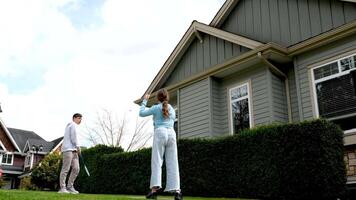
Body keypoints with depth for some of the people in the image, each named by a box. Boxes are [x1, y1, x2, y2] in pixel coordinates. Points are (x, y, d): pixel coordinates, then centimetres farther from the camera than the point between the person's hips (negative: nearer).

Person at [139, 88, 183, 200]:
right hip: (171, 133, 4)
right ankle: (176, 190, -10)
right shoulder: (172, 109, 22)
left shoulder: (156, 108, 8)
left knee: (156, 161, -8)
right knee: (172, 163, -1)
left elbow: (142, 113, 16)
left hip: (160, 133, -4)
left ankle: (155, 188, -22)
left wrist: (145, 100, 26)